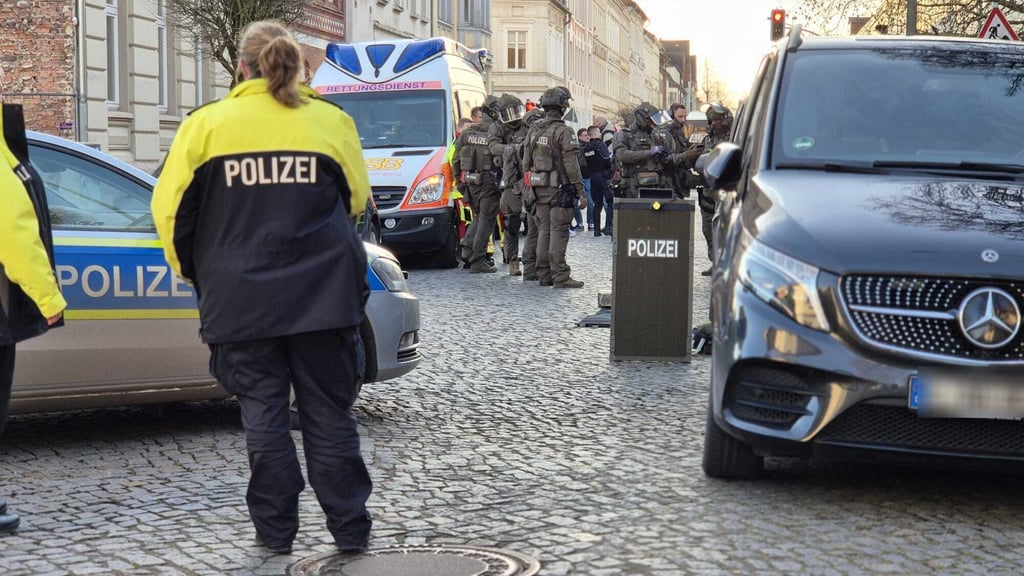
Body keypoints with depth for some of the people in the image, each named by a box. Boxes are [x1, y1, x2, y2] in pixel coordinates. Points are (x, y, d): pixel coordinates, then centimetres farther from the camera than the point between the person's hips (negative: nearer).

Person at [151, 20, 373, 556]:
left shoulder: (207, 123, -1)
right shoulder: (331, 121, 2)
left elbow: (170, 209, 1)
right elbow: (355, 197, 15)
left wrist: (190, 268, 17)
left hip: (241, 300, -1)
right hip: (321, 296, 1)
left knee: (262, 412, 7)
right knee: (329, 412, 9)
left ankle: (275, 530, 11)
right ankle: (350, 528, 13)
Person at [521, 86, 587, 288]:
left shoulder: (533, 132, 11)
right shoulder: (564, 131, -12)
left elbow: (526, 163, 14)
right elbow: (571, 164, -15)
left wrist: (530, 188, 21)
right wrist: (581, 192, -12)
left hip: (539, 188, 7)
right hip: (559, 188, -7)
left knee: (544, 230, 11)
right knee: (558, 231, -7)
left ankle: (544, 274, 13)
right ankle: (560, 276, -7)